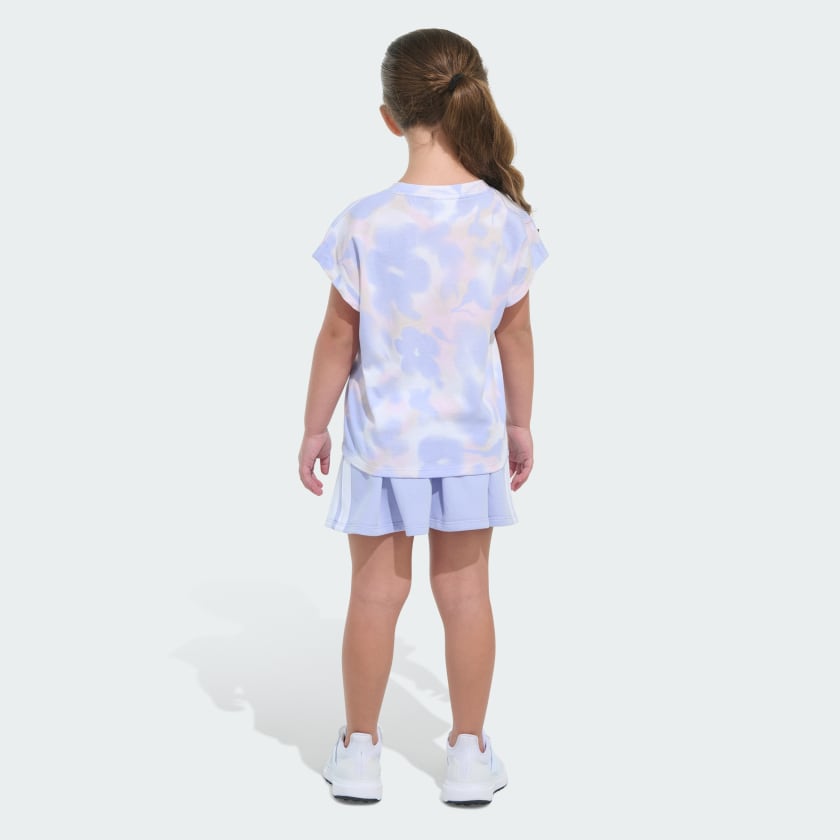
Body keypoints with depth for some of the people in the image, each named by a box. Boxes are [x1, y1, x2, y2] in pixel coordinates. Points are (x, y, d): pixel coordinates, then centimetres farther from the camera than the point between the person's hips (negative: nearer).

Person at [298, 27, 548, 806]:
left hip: (382, 439, -1)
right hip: (471, 437, 2)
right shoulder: (507, 221, -10)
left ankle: (359, 751, 26)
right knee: (465, 591, 13)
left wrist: (314, 426, 3)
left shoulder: (364, 223, -17)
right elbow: (516, 337, -2)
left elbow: (338, 339, -10)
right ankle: (469, 753, 24)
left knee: (375, 592, 12)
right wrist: (520, 424, 12)